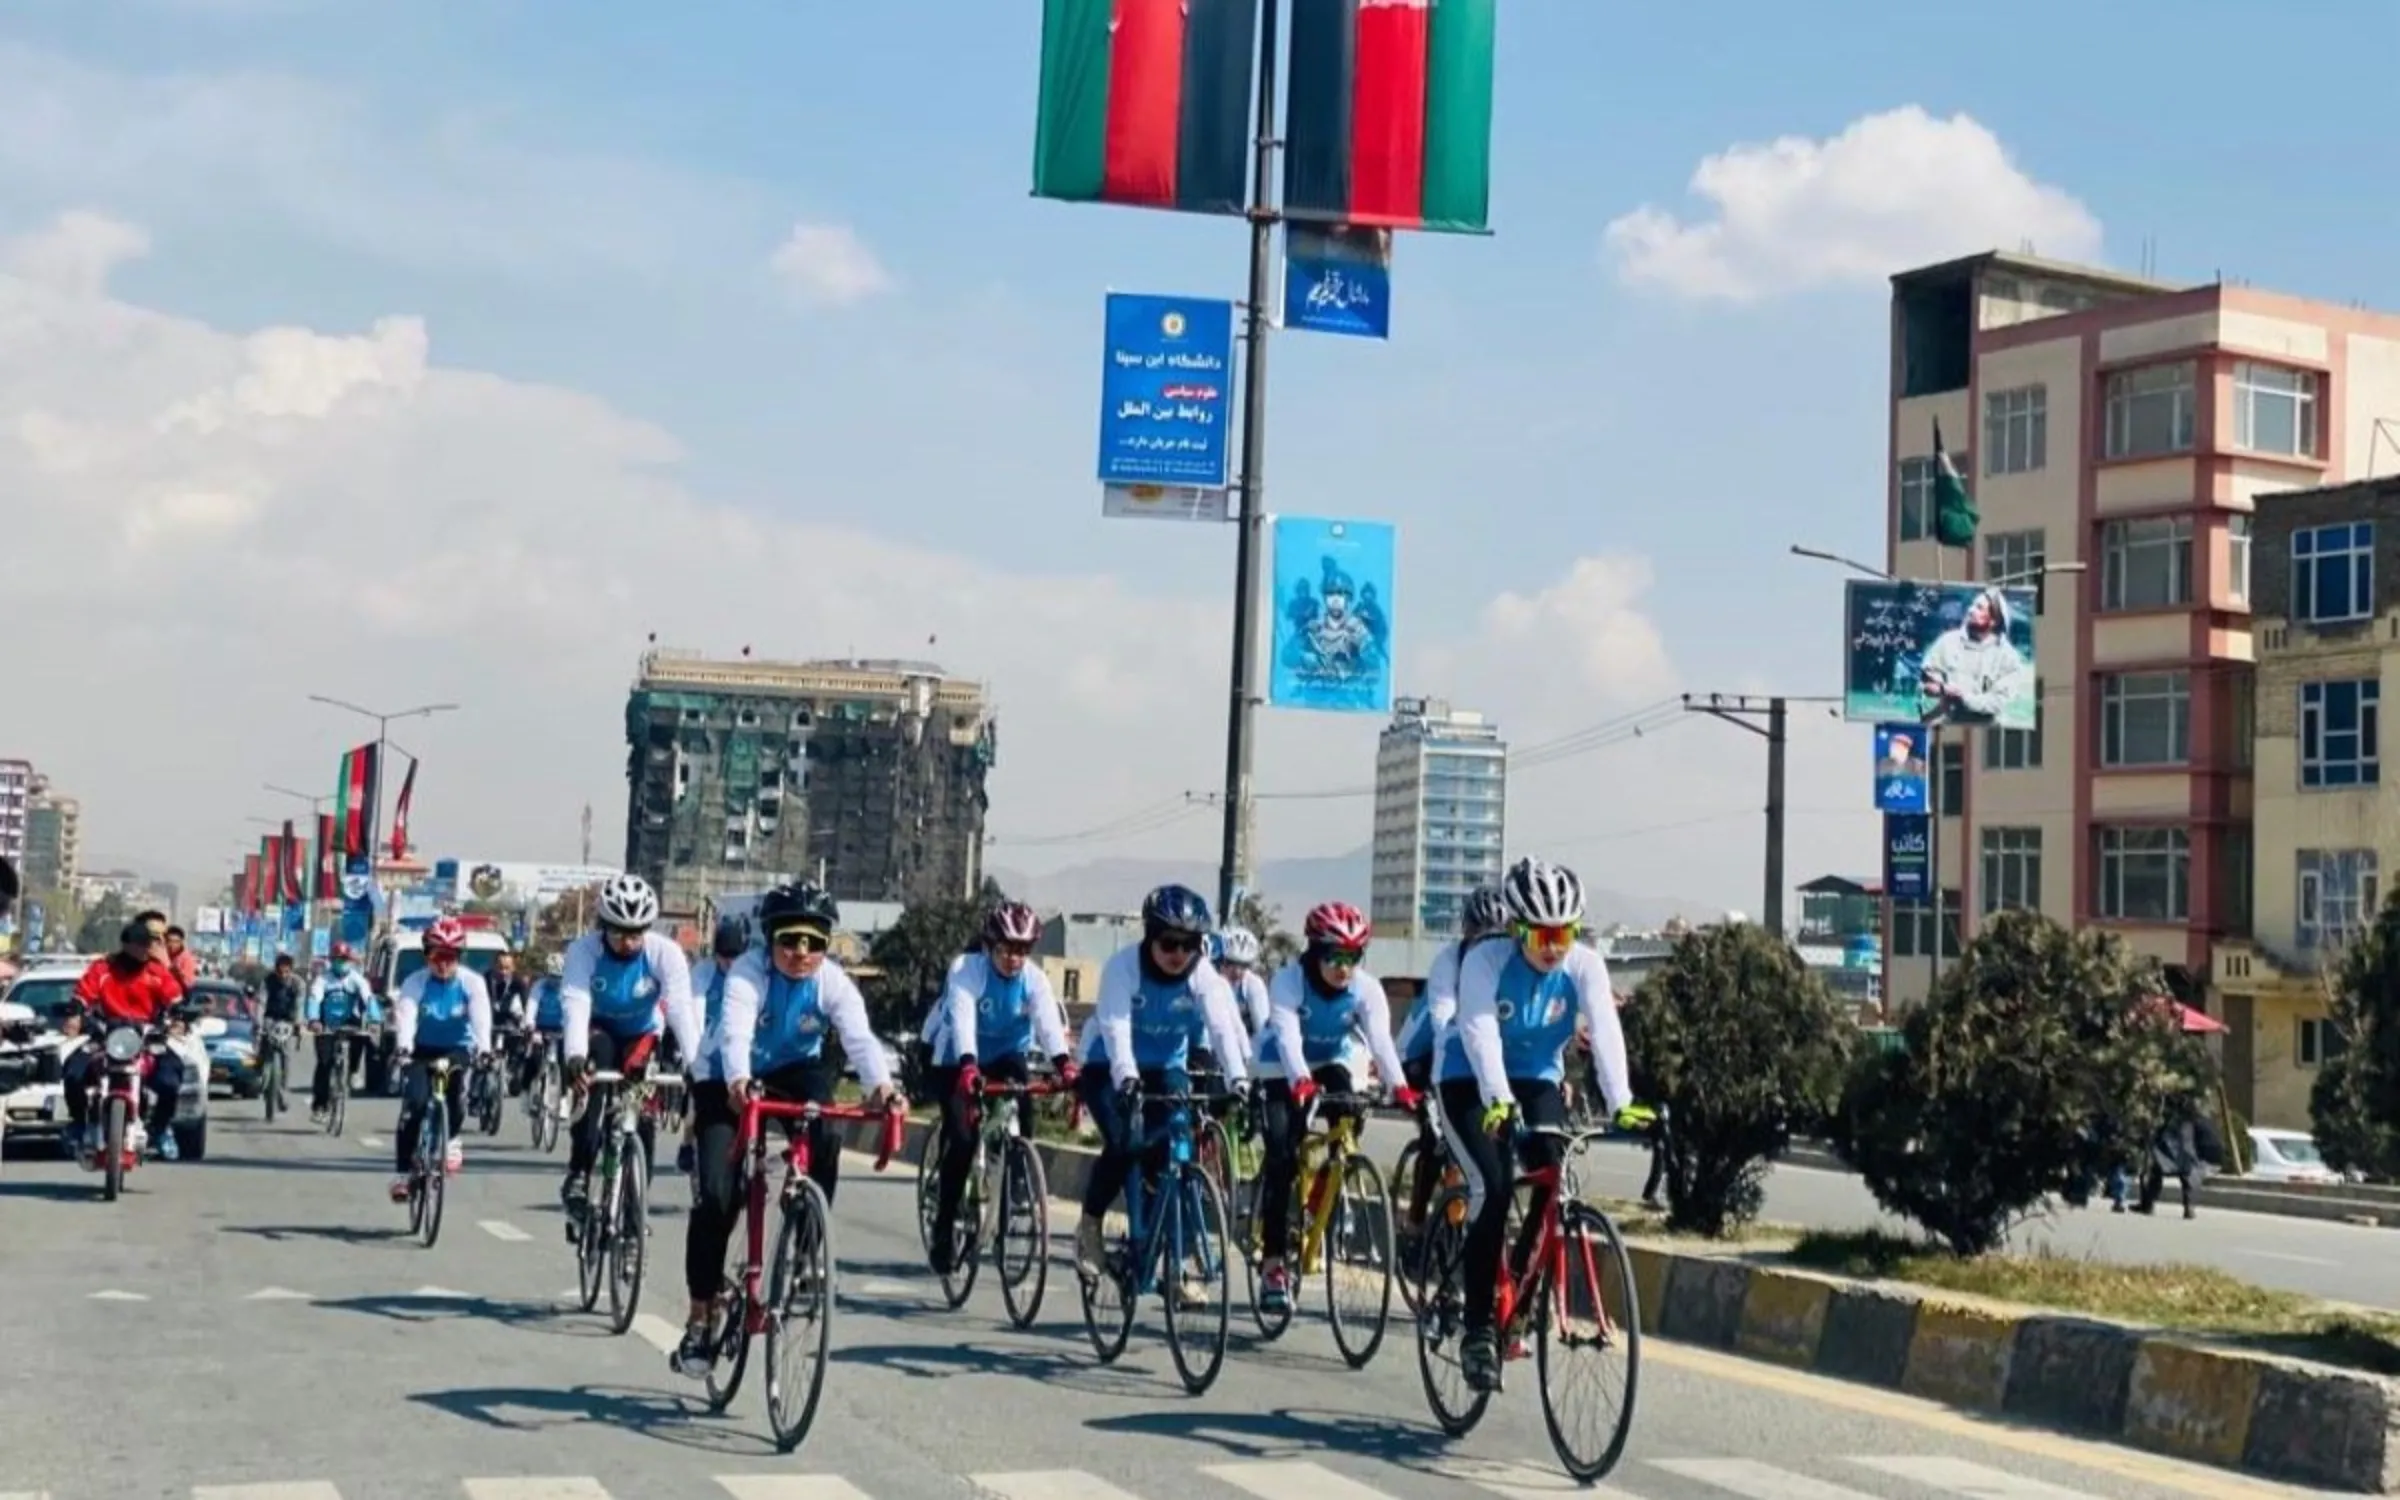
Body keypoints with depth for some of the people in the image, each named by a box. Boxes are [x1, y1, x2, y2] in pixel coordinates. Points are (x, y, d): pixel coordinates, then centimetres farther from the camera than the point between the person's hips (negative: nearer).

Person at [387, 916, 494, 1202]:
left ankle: (452, 1138, -6)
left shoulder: (472, 982, -14)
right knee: (415, 1103, -18)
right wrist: (402, 1047, -50)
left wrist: (484, 1048, -47)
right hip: (423, 1049, 0)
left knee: (456, 1073, -31)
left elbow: (481, 1016, -29)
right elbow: (405, 1015, -31)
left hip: (457, 1048, 0)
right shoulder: (416, 983, -15)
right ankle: (402, 1171, -8)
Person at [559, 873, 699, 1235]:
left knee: (643, 1113, -14)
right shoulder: (584, 950, -27)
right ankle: (578, 1178, -25)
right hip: (598, 1033, -1)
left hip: (642, 1036, 1)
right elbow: (575, 1004, -39)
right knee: (595, 1087, -32)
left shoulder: (665, 953, -26)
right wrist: (575, 1056, -55)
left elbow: (682, 1010, -34)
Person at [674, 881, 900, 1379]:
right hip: (727, 1082, -2)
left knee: (826, 1134, -31)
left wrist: (881, 1085, -55)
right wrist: (739, 1082, -64)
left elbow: (860, 1038, -35)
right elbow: (735, 1031, -43)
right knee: (717, 1195, -15)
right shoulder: (749, 972, -26)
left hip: (791, 1075, 2)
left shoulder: (833, 983, -20)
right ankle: (701, 1315, -3)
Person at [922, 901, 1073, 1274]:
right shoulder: (966, 969, -25)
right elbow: (962, 1019, -40)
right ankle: (944, 1227, -8)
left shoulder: (1034, 979, -16)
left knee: (1021, 1122, -22)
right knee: (963, 1138, -19)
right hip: (956, 1061, -3)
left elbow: (1049, 1023, -31)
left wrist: (1064, 1064, -50)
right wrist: (968, 1066, -58)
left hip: (1005, 1058, 3)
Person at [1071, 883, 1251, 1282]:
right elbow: (1115, 1025, -36)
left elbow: (1223, 1027, -27)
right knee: (1127, 1143, -27)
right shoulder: (1123, 966, -23)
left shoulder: (1203, 975, -14)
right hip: (1109, 1069, -3)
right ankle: (1089, 1224, -3)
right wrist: (1127, 1077, -53)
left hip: (1166, 1069, 3)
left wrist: (1238, 1078, -45)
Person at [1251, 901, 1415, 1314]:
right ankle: (1272, 1261, -12)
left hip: (1335, 1061, 3)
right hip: (1285, 1070, -3)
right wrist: (1300, 1080, -59)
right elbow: (1287, 1035, -40)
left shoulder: (1366, 988, -21)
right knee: (1282, 1159, -15)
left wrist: (1397, 1085, -50)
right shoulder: (1289, 981, -27)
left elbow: (1380, 1038, -33)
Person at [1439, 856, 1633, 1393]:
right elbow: (1480, 1032, -37)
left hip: (1536, 1081, 4)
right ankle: (1478, 1331, -15)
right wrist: (1498, 1099, -53)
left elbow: (1605, 1030, -28)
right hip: (1471, 1082, -3)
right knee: (1493, 1188, -22)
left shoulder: (1585, 965, -17)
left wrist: (1621, 1102, -43)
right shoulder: (1486, 961, -24)